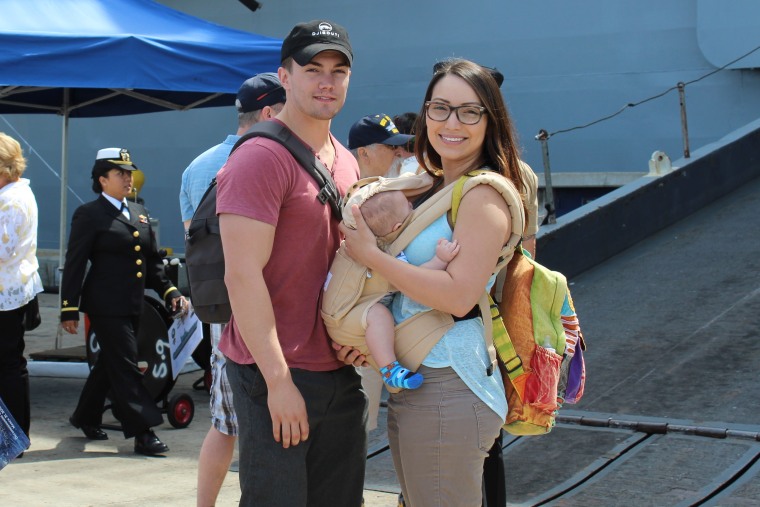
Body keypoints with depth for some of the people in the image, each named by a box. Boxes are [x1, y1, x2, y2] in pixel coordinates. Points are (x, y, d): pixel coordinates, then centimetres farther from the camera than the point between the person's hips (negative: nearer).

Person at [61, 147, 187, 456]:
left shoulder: (139, 213, 16)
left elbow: (152, 260, 19)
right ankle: (142, 433, -7)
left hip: (133, 305, 7)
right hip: (105, 306, -7)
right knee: (124, 367, -8)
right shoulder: (89, 215, -5)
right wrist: (69, 309, -12)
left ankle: (85, 417, 34)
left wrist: (169, 292, 7)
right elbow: (74, 264, -8)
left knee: (110, 363, 17)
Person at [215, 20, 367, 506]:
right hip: (276, 376, -8)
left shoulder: (346, 163, 14)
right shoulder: (260, 157, -12)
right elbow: (243, 275, -18)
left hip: (341, 374, 8)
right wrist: (278, 379, -20)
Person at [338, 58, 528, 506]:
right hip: (411, 385, 10)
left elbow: (459, 295, -24)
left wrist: (370, 254, -17)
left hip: (448, 388, -10)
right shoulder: (432, 189, 15)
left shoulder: (484, 194, -13)